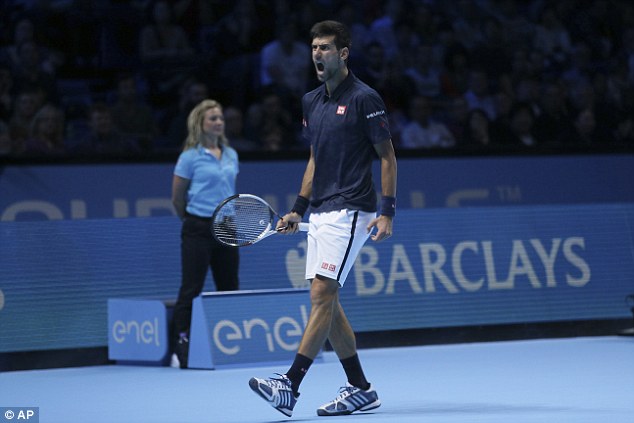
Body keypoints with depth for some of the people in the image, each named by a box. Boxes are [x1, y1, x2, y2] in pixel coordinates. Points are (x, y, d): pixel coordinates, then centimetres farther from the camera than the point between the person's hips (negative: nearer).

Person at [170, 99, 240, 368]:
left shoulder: (231, 155, 11)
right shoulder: (191, 156, -5)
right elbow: (177, 197, 1)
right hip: (198, 230, -6)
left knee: (229, 288, 7)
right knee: (191, 290, -7)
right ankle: (181, 351, -6)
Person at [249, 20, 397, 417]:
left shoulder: (365, 98, -8)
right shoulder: (311, 101, 14)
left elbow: (387, 156, -6)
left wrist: (387, 212, -13)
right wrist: (298, 210, 15)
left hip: (349, 212, -8)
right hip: (320, 214, 9)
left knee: (322, 295, -14)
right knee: (326, 302, 6)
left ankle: (290, 385, -20)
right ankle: (361, 389, 14)